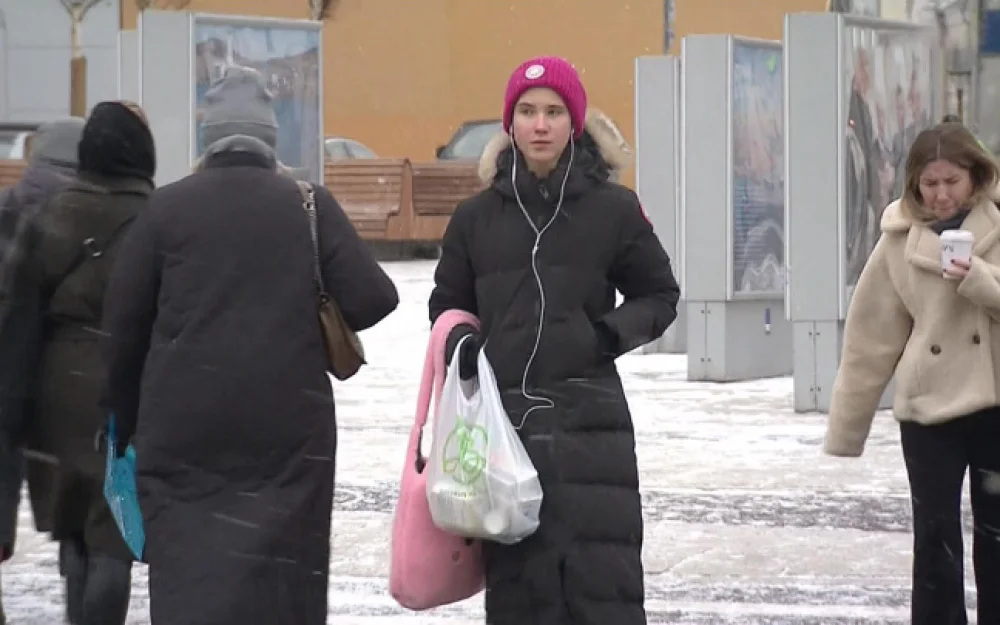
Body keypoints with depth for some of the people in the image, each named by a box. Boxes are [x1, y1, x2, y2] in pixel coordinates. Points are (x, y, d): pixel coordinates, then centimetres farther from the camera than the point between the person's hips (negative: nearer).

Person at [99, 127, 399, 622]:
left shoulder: (166, 206, 9)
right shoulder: (310, 204, 8)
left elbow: (123, 324, 8)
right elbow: (372, 299, 0)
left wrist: (125, 418, 18)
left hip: (182, 424, 0)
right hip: (288, 423, 0)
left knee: (188, 574, 1)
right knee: (282, 576, 6)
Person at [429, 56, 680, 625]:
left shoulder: (613, 208, 3)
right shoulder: (478, 215, 9)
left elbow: (661, 294, 14)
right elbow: (448, 303, 21)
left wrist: (617, 331, -6)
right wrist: (462, 343, 0)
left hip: (590, 421, -2)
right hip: (502, 419, 2)